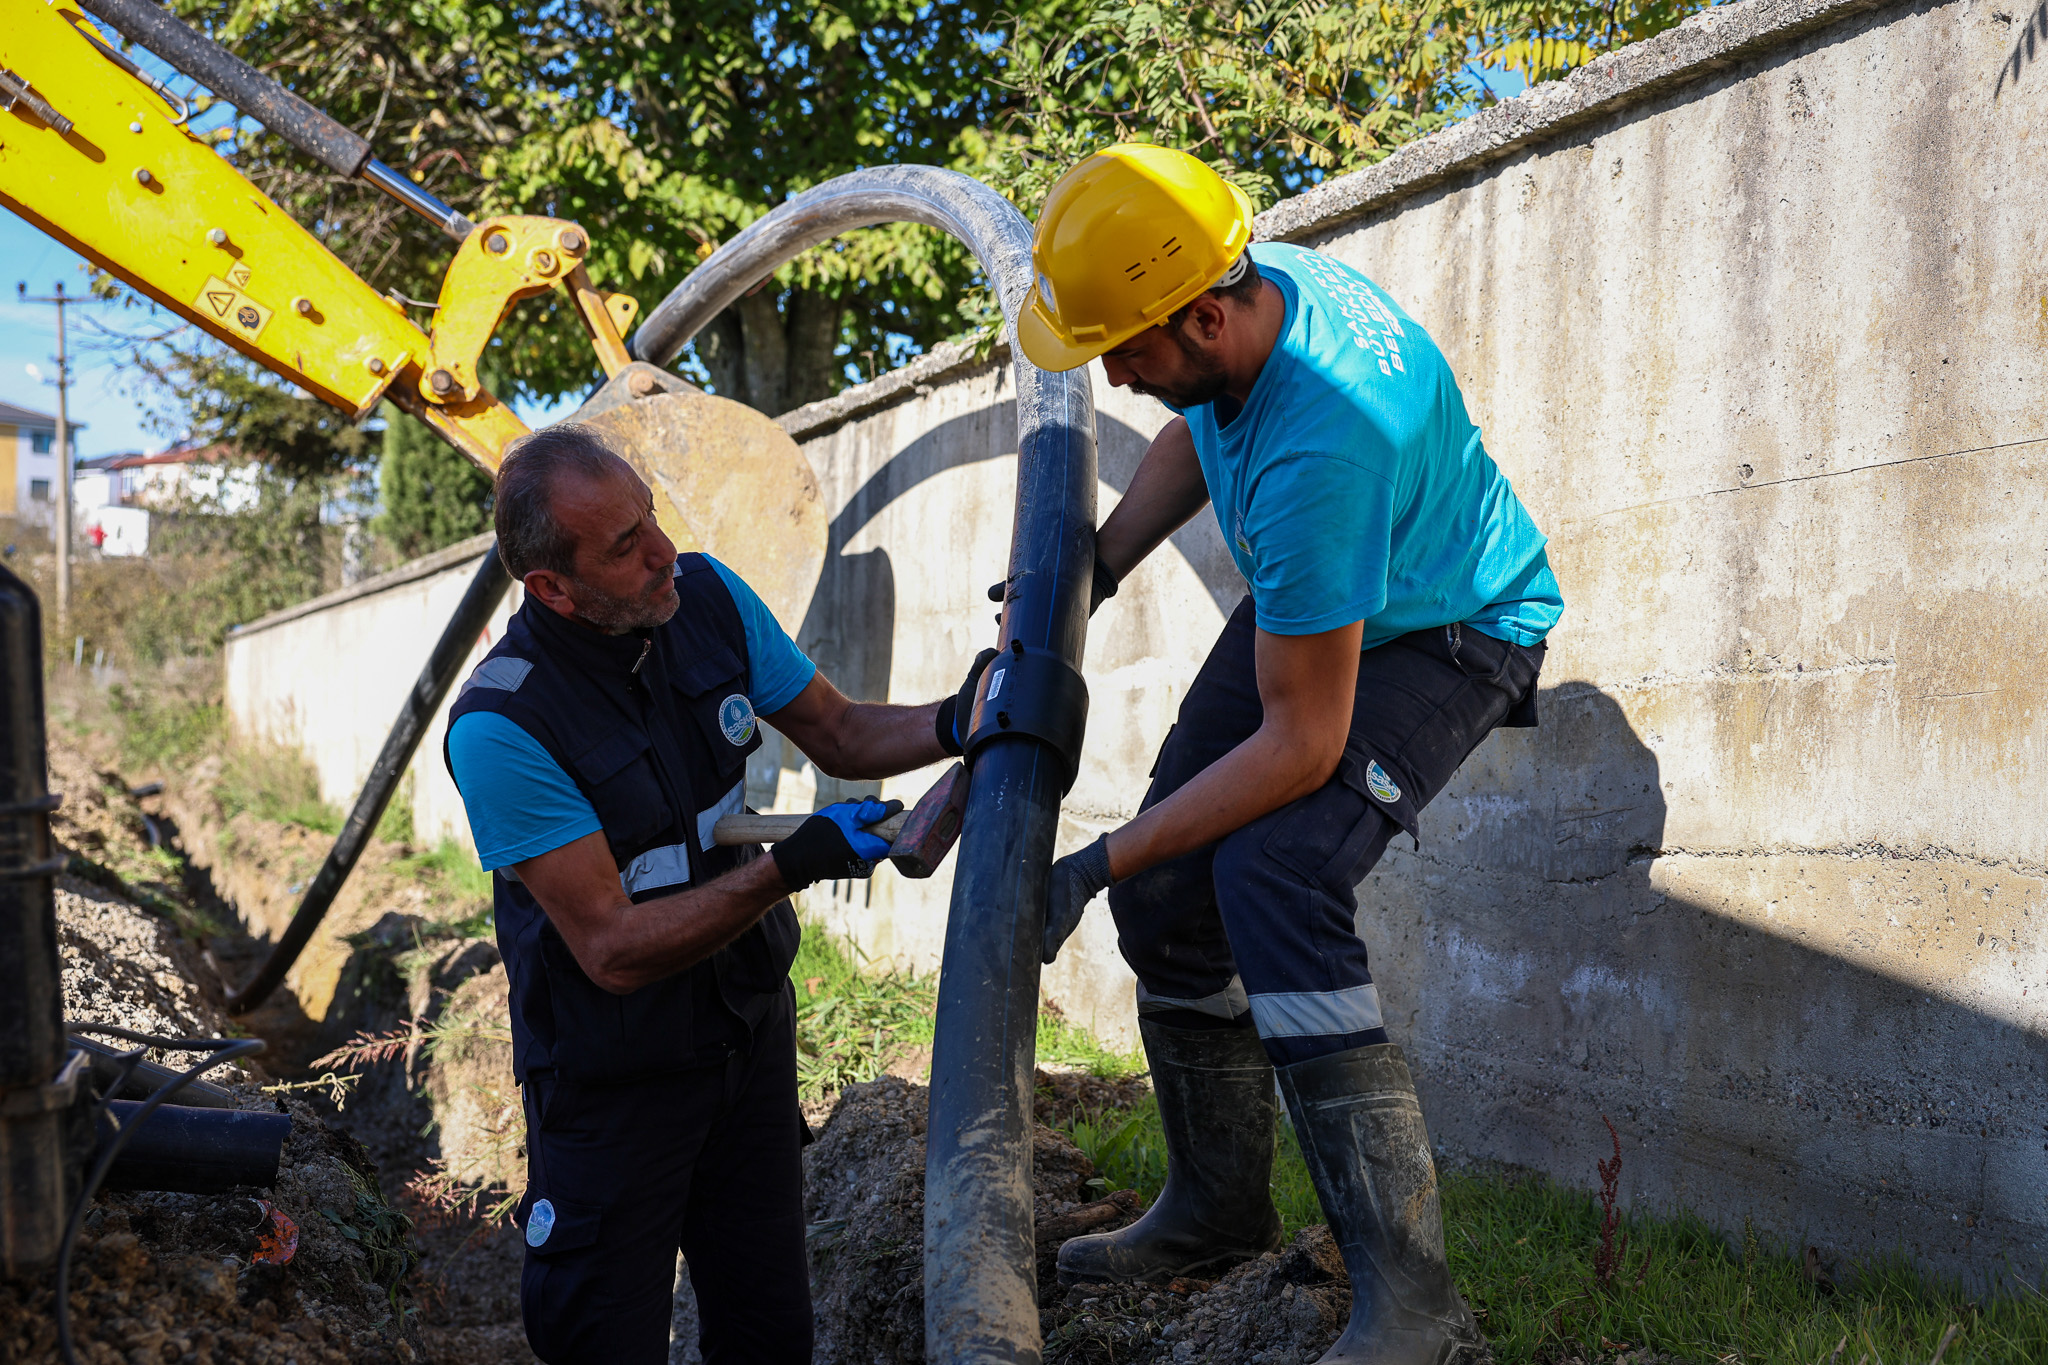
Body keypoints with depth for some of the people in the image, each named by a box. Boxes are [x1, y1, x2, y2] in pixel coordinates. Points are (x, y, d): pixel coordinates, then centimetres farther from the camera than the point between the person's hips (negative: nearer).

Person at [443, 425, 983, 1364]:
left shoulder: (708, 598, -10)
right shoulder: (499, 728, -28)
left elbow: (839, 735, 3)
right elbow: (613, 949, -27)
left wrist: (953, 724, -16)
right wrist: (794, 866, -33)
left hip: (749, 1028, 6)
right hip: (613, 1069, -5)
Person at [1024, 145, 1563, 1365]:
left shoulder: (1319, 445, -40)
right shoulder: (1246, 284, -14)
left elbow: (1302, 746, -35)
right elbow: (1193, 440, 12)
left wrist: (1099, 865, -29)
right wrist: (1088, 575, 3)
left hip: (1448, 636, -9)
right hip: (1309, 607, 9)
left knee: (1273, 875, -31)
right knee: (1168, 885, 3)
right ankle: (1219, 1209, 22)